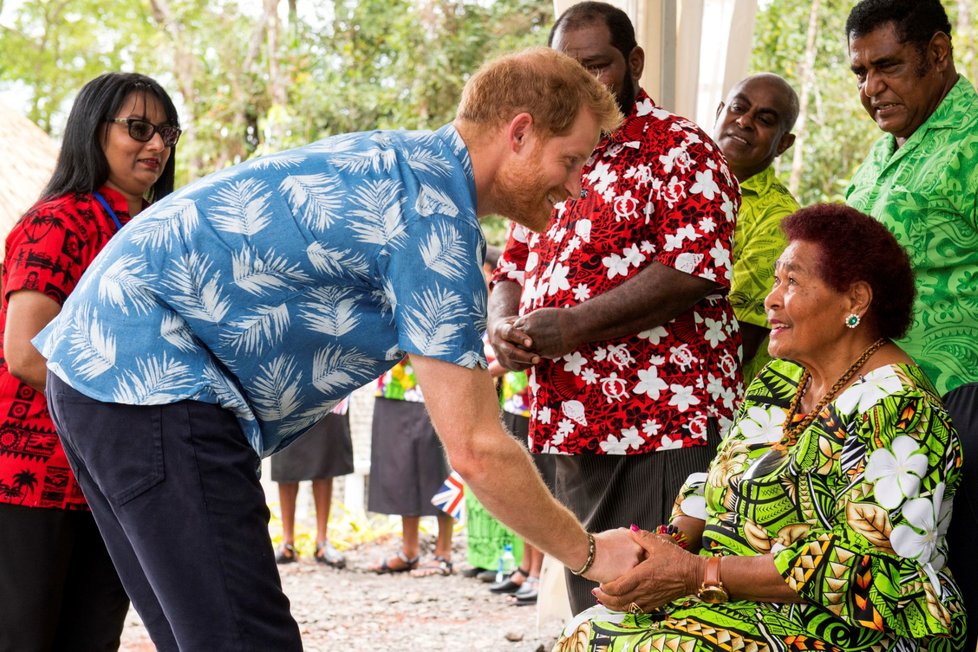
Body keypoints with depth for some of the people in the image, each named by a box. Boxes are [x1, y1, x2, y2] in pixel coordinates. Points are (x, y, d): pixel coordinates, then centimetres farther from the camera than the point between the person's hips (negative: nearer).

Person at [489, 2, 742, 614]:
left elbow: (693, 270, -16)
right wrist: (503, 324, -2)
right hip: (576, 426, 7)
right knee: (593, 608, 13)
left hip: (665, 426, -7)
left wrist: (573, 324, -19)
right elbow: (513, 267, 22)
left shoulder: (681, 150, -4)